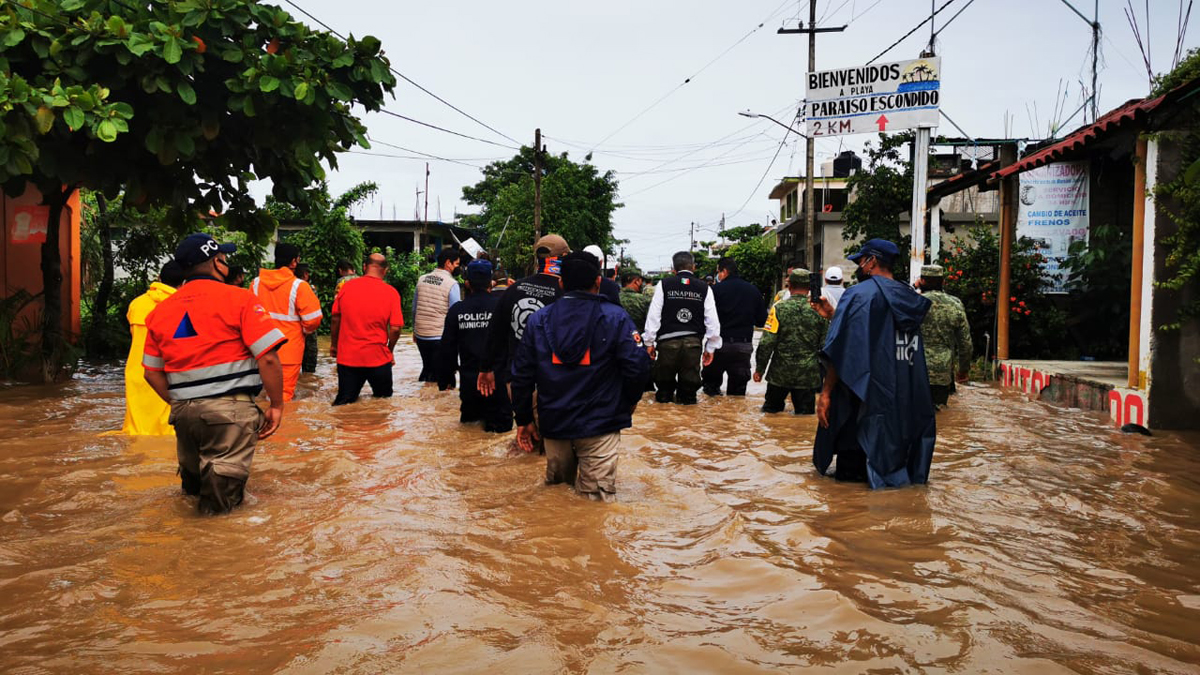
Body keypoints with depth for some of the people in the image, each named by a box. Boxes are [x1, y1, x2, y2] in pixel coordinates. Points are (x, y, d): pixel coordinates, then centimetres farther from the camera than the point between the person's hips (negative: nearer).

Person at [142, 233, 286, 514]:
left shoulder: (160, 311, 10)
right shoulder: (239, 298, -6)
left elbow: (152, 371, 13)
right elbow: (268, 357, -12)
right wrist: (276, 404, -4)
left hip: (183, 410, 5)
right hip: (231, 407, -5)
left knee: (193, 478, 26)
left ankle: (194, 486, 7)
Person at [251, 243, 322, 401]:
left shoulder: (256, 282, 2)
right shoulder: (298, 286, -14)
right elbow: (313, 318, -15)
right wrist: (305, 331, 6)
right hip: (289, 349, -5)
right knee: (284, 394, 1)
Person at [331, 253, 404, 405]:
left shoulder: (347, 286, -1)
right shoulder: (391, 293, -8)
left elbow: (336, 319, 6)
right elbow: (395, 328, -10)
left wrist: (334, 344, 20)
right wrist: (390, 350, 7)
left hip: (347, 356, 2)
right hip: (378, 357, -2)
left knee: (343, 404, 12)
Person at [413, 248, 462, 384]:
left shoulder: (422, 279, 4)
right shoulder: (452, 284, -13)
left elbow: (414, 309, 11)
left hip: (420, 335, 6)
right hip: (440, 337, -6)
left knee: (426, 369, 22)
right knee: (438, 374, 4)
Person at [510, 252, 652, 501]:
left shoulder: (538, 320, 1)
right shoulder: (615, 317, -8)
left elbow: (522, 374, 2)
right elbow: (638, 366, -14)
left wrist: (524, 419, 11)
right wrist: (629, 402, 4)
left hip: (553, 422, 4)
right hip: (600, 423, -3)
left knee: (555, 488, 24)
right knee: (597, 498, 1)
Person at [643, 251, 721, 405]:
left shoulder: (664, 284, 1)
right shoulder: (704, 288, 3)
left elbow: (653, 315, -1)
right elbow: (712, 321, 3)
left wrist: (650, 341, 6)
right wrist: (710, 347, 11)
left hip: (668, 341, 0)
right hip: (694, 343, 0)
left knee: (665, 378, 17)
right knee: (689, 379, 11)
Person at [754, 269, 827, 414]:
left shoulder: (779, 309, -8)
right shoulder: (819, 311, -2)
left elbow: (766, 343, -10)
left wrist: (759, 369, -1)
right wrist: (823, 373, 15)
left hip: (780, 374, -1)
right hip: (808, 376, 1)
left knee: (770, 412, 15)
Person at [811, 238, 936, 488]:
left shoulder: (859, 294, -10)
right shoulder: (910, 300, 12)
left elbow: (842, 352, -17)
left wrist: (826, 392, -14)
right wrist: (833, 315, 24)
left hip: (864, 401, -7)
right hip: (907, 404, 7)